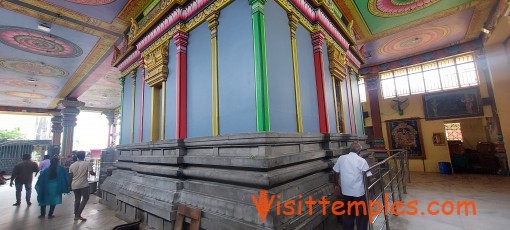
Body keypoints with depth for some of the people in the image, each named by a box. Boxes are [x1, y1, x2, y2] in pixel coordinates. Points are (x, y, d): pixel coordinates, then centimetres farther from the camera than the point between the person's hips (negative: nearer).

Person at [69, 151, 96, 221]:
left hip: (74, 185, 5)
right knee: (85, 198, 8)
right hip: (84, 185, -5)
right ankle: (78, 214, 2)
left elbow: (70, 176, 8)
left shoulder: (72, 165, 5)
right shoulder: (87, 164, -10)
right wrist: (95, 173, 9)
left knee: (77, 199, 15)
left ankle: (76, 215, 20)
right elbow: (91, 173, -13)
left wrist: (71, 184, 19)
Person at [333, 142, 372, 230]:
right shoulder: (362, 161, -12)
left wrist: (336, 185, 17)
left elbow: (336, 173, 4)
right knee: (362, 214, 15)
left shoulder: (341, 158, -3)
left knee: (348, 213, 20)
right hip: (359, 191, -4)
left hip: (346, 191, 4)